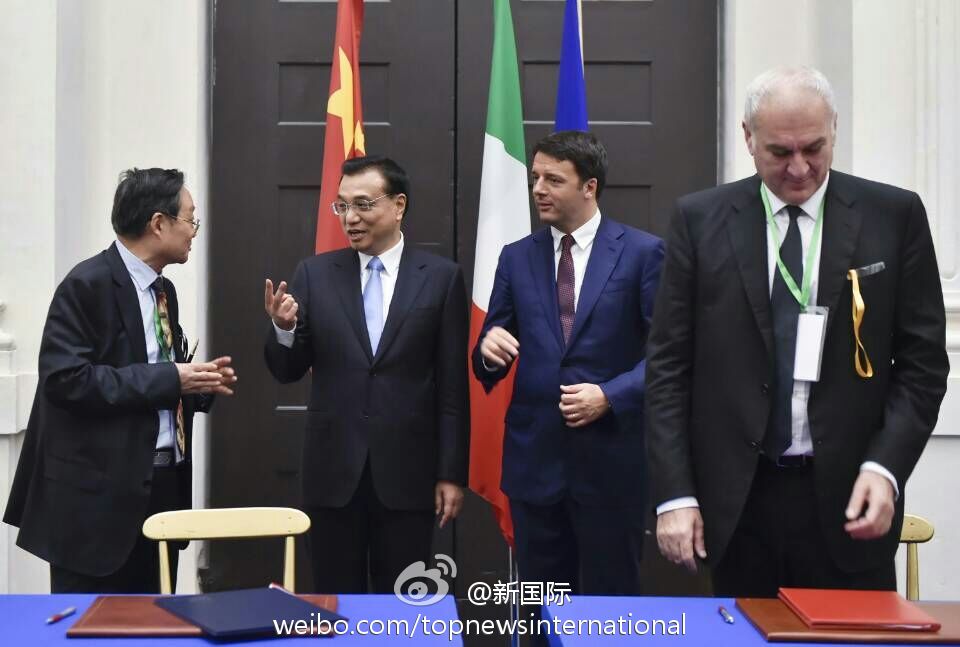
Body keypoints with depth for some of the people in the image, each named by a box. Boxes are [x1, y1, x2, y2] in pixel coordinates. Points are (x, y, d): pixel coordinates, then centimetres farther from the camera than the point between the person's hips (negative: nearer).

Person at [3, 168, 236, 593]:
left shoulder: (163, 290, 14)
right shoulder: (88, 284, -12)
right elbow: (66, 379, -22)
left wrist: (198, 383, 1)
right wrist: (168, 380, -20)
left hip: (161, 485, 8)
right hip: (99, 491, -8)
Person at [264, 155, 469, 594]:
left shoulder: (441, 277, -1)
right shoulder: (315, 274, 4)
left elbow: (452, 386, -1)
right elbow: (287, 372, 4)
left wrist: (452, 473, -3)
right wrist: (284, 327, -16)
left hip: (407, 470, -1)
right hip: (333, 470, 2)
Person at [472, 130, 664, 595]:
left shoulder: (643, 252, -2)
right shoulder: (516, 257, 8)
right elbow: (489, 364, 9)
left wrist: (610, 396, -16)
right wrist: (489, 348, -14)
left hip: (610, 457, -3)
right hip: (533, 456, 3)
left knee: (611, 599, 9)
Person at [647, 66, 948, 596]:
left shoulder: (894, 216, 2)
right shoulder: (700, 220, 2)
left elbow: (922, 362, 3)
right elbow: (668, 367, 2)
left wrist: (885, 467, -11)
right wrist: (674, 494, -5)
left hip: (846, 499, 0)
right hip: (736, 503, 1)